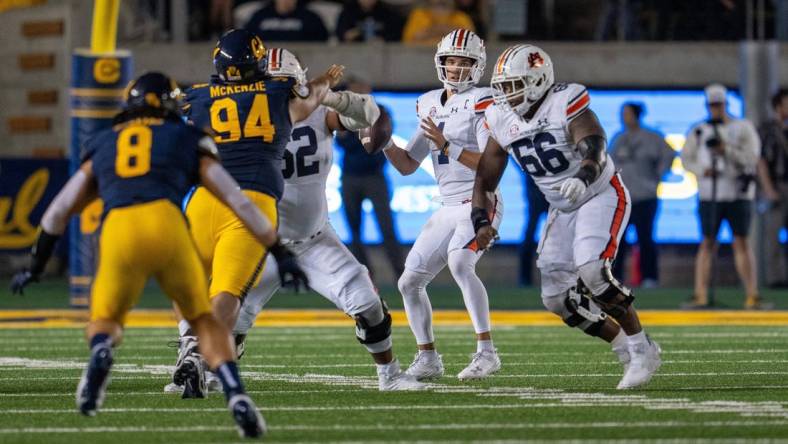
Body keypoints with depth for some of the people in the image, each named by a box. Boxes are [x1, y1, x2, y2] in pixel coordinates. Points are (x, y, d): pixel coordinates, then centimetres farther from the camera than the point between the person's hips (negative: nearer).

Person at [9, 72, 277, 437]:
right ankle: (235, 394, -8)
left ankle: (100, 351, -18)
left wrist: (36, 266, 44)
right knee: (205, 320, 17)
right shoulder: (186, 140, 26)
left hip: (118, 232, 1)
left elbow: (59, 211, 33)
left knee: (105, 321, 20)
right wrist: (277, 248, 33)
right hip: (167, 225, -1)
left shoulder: (103, 145, 30)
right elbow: (236, 201, 24)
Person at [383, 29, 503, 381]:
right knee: (410, 282, 6)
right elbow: (407, 165, 16)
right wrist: (386, 144, -3)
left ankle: (486, 352, -29)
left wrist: (447, 146, -24)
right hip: (448, 209, 8)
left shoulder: (481, 103, -9)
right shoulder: (430, 105, 13)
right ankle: (428, 359, 20)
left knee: (459, 262, -33)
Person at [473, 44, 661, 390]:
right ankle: (627, 351, 14)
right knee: (557, 298, 0)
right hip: (563, 209, 8)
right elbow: (484, 180, 6)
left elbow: (594, 145, -38)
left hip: (602, 196, -8)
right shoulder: (502, 121, -2)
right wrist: (482, 222, -8)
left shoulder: (566, 103, -22)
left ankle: (642, 351, -15)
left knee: (591, 270, -29)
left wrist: (582, 179, -58)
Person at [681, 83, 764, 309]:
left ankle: (752, 296, -2)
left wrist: (726, 150, -20)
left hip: (739, 194, -1)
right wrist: (702, 170, -12)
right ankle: (700, 296, -1)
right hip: (710, 195, 1)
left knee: (742, 243, -2)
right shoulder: (699, 131, 8)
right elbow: (686, 159, 8)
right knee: (708, 243, -1)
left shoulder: (743, 128, 2)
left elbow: (752, 158, -7)